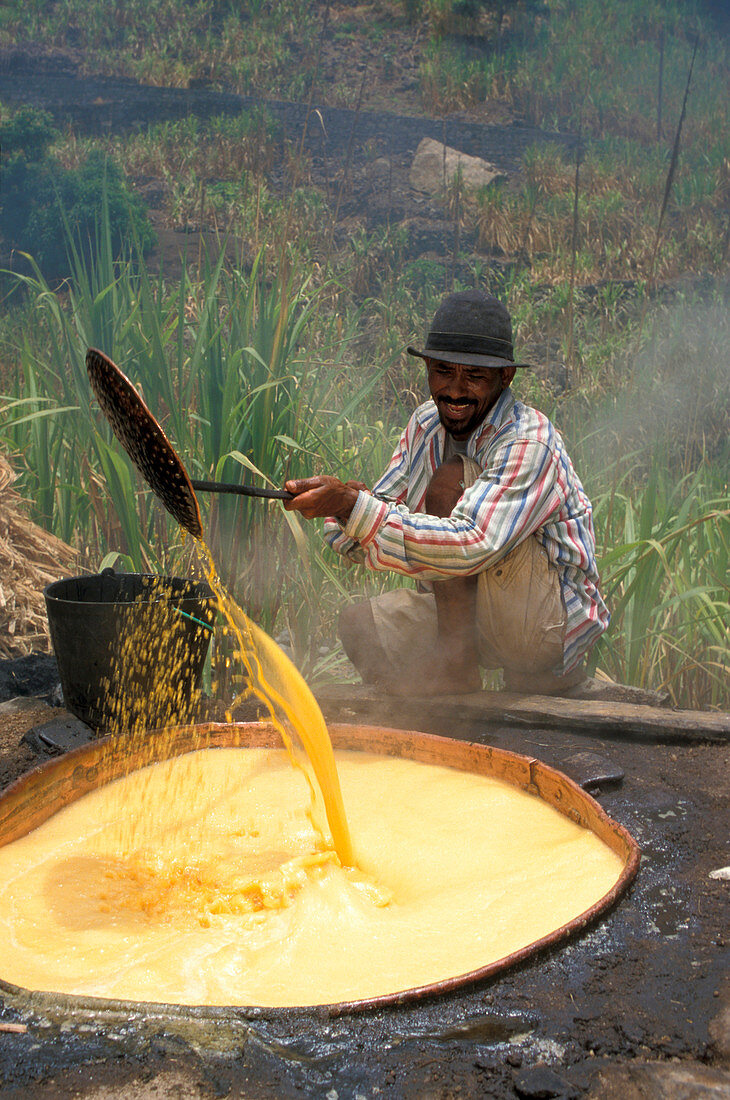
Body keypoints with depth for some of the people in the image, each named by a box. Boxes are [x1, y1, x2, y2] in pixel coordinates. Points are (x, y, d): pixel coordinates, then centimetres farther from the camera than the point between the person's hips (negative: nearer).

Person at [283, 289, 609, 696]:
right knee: (357, 624, -4)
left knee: (451, 479, -22)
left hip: (553, 625, -8)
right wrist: (346, 505, -22)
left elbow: (470, 548, -37)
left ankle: (458, 663, -14)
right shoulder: (427, 424, 3)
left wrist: (352, 505, -41)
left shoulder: (530, 445, -23)